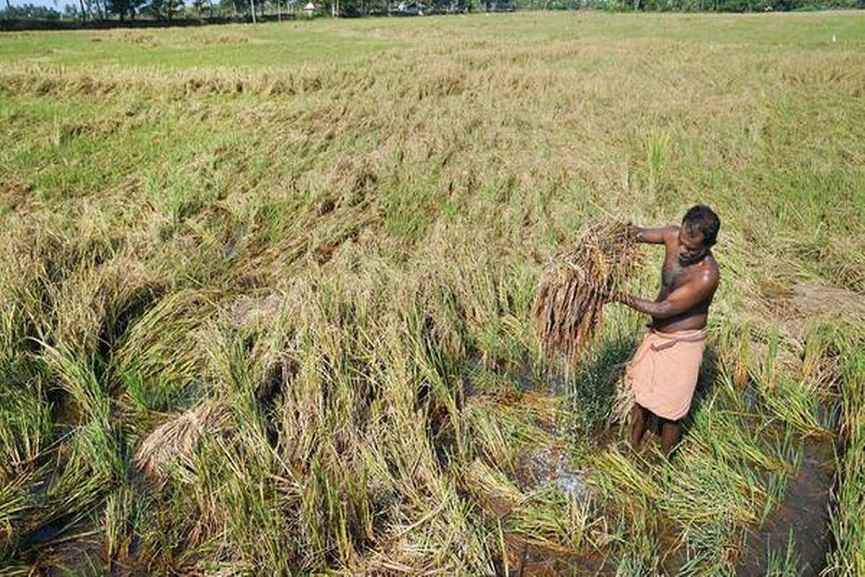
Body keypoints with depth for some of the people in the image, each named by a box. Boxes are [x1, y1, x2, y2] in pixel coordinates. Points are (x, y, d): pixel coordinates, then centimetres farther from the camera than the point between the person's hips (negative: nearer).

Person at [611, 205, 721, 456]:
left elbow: (664, 309, -27)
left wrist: (624, 298, -30)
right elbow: (638, 233, -3)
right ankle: (632, 450, 39)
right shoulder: (673, 236, -12)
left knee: (668, 411, 8)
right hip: (656, 334, 7)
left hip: (681, 344, -6)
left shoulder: (707, 276, -30)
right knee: (639, 397, 19)